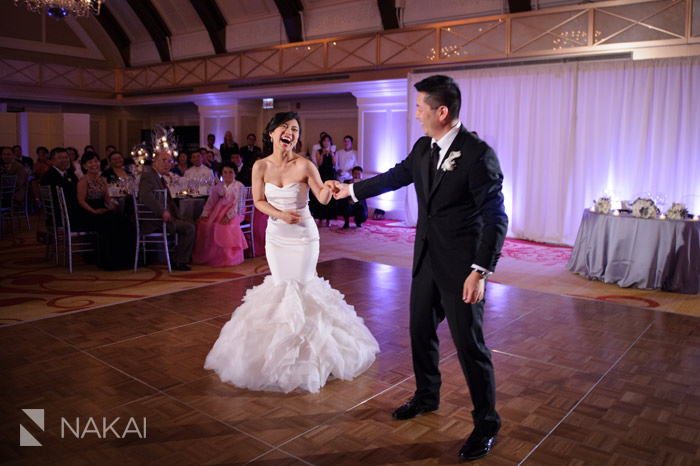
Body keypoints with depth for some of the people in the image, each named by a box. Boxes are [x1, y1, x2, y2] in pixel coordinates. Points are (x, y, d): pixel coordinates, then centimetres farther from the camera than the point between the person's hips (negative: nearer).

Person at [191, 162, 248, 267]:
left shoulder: (239, 186, 1)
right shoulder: (218, 187, 16)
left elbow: (238, 203, -8)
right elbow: (210, 202, 14)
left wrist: (228, 216, -20)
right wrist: (204, 215, -1)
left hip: (233, 213, -5)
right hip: (218, 211, 5)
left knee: (225, 226, -33)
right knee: (204, 224, -18)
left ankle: (226, 257, -19)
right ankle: (206, 256, -5)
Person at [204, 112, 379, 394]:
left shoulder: (304, 165, -17)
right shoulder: (261, 166, -8)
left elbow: (322, 198, -13)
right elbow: (259, 201, 1)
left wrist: (328, 187, -36)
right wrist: (281, 214, -14)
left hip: (303, 235, -3)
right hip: (275, 235, 3)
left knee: (302, 288, 4)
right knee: (279, 288, 12)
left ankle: (304, 350, 24)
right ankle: (281, 347, 33)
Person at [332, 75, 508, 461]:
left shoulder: (478, 154, -19)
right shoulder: (423, 148, 3)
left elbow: (495, 218, -19)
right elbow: (396, 176, 21)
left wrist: (480, 272, -26)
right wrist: (351, 189, 30)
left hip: (461, 266, -8)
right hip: (427, 260, 8)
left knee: (469, 344, 1)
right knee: (420, 332, 20)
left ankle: (486, 425, 22)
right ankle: (426, 397, 44)